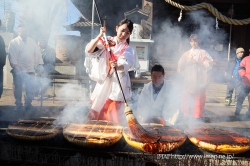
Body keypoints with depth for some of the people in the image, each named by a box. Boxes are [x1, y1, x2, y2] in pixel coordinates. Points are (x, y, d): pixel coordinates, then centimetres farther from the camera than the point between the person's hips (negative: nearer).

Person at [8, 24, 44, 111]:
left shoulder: (32, 42, 12)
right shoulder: (13, 42, 1)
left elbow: (37, 53, 12)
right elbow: (12, 56, -5)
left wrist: (40, 64, 5)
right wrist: (15, 66, -15)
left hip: (30, 70, 2)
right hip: (18, 71, -2)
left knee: (30, 88, 1)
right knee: (18, 88, 7)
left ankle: (28, 103, 17)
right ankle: (18, 104, 21)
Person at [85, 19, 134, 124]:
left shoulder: (128, 50, 4)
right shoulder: (106, 41, 7)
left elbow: (125, 65, -18)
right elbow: (88, 50, -7)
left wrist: (117, 66, -40)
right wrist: (99, 36, -18)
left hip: (117, 86, -1)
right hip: (103, 83, 2)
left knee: (112, 117, -3)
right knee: (96, 114, 6)